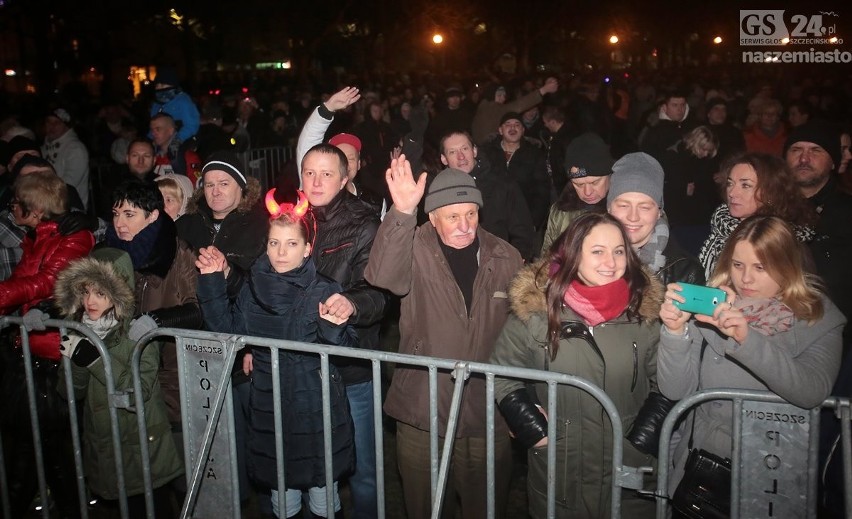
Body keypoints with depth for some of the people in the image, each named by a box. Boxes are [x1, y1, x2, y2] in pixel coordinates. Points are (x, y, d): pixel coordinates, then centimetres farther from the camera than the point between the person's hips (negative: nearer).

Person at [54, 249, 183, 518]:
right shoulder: (79, 329, -1)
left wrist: (93, 356, -31)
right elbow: (71, 392, -1)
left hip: (144, 448, -5)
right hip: (103, 444, 5)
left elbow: (141, 391, -27)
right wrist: (77, 361, -21)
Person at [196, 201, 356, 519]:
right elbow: (227, 329, 6)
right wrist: (212, 281, -1)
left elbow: (347, 350, -12)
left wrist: (333, 328, -33)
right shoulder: (252, 288, 1)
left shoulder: (324, 292, -11)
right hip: (268, 408, 4)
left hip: (316, 412, -3)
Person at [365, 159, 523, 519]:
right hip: (422, 413, -1)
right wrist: (402, 212, -41)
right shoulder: (416, 250, -7)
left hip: (487, 416, 2)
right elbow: (383, 276, -29)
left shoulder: (506, 259, 2)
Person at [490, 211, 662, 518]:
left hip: (631, 475, 1)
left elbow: (663, 384, 6)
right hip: (556, 476, -1)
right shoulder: (535, 308, -10)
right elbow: (502, 376, 1)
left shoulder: (645, 310, -5)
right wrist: (535, 432, -6)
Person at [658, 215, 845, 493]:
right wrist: (675, 331, -21)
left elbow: (813, 392, -19)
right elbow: (676, 390, -5)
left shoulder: (819, 317, -1)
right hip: (705, 460, 0)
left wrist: (747, 338, -31)